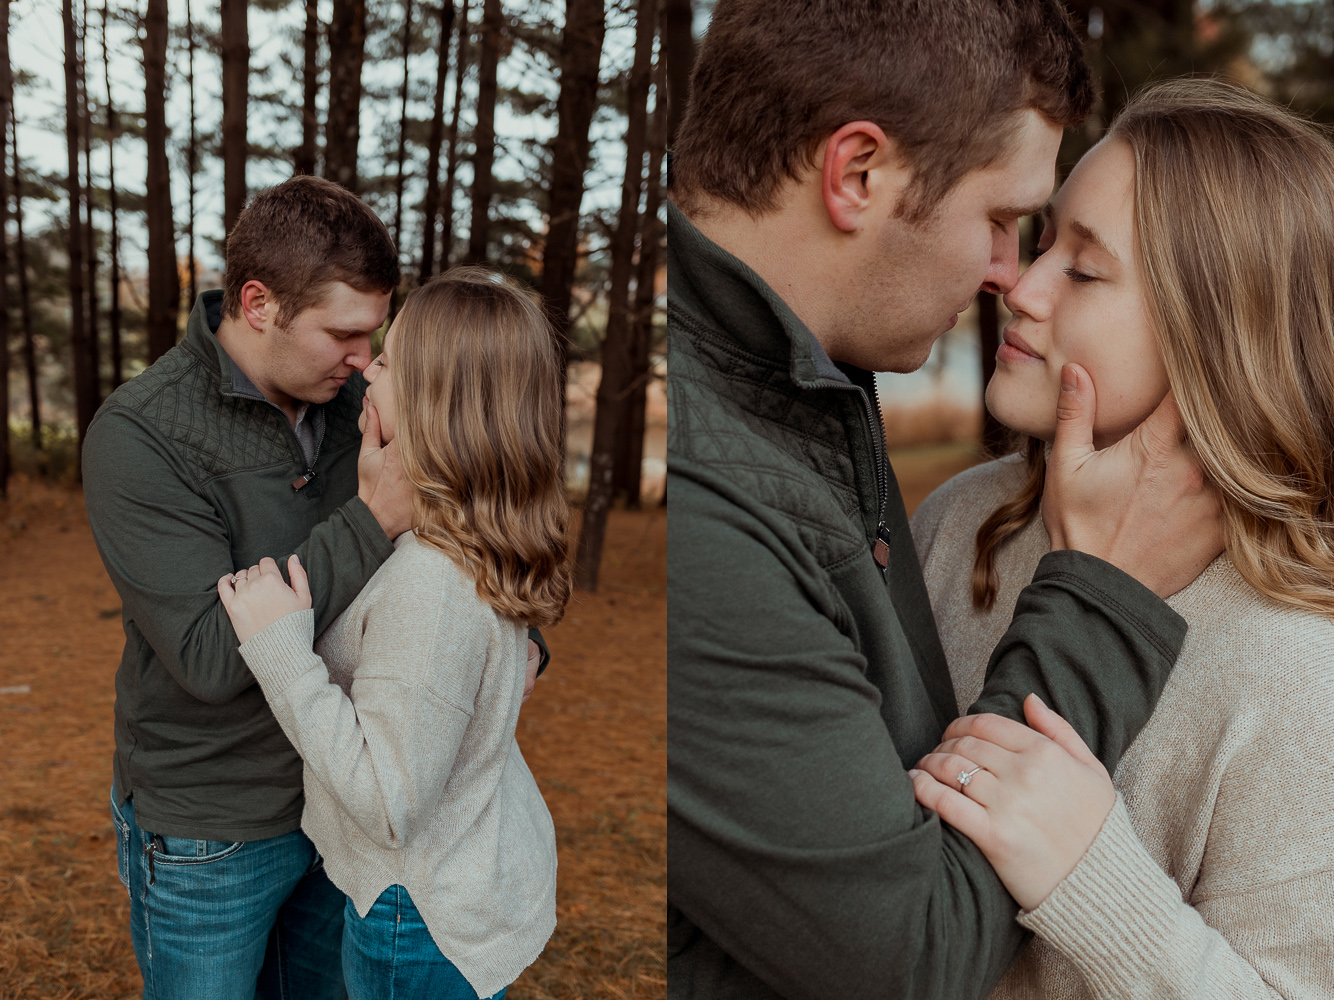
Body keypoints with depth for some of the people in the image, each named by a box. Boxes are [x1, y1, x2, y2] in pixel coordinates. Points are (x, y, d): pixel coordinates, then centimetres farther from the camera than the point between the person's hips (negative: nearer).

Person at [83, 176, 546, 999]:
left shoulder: (351, 400, -5)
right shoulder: (135, 437, -23)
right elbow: (211, 655, -30)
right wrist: (373, 521, -34)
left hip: (340, 797, 6)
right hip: (210, 831, -5)